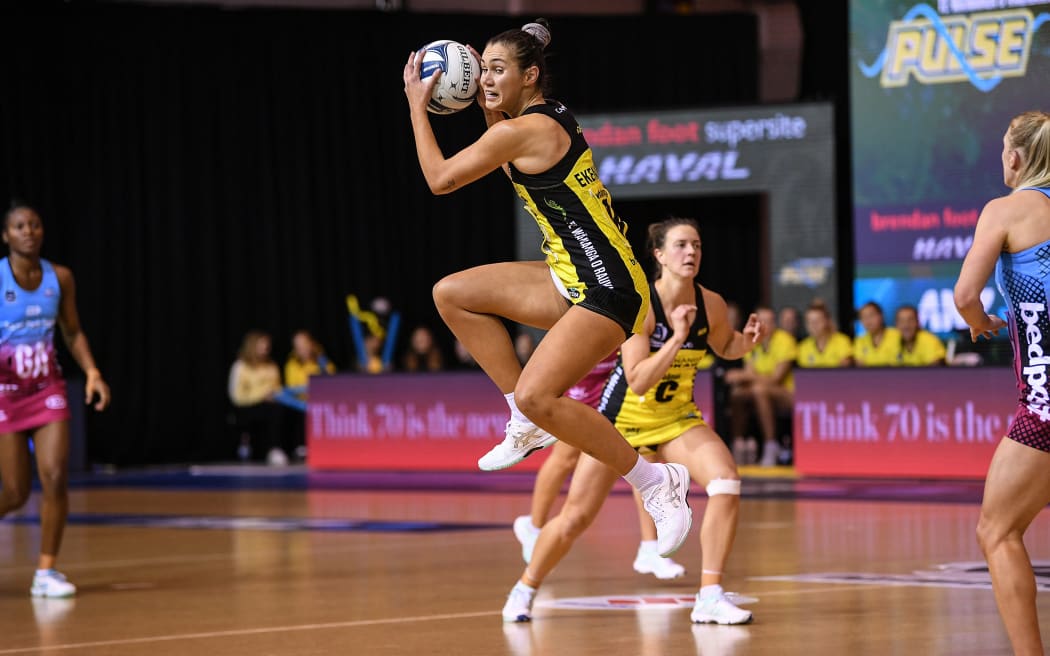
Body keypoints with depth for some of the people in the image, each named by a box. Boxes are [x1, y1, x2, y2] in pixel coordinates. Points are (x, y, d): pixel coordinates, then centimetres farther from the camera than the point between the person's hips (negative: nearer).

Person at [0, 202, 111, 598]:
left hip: (48, 390, 3)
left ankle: (46, 572, -1)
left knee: (56, 479, -12)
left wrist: (91, 371, -1)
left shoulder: (59, 277, 2)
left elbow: (72, 332, 12)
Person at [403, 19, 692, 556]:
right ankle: (529, 426, 12)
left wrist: (417, 106, 5)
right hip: (573, 278, 10)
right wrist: (488, 106, 26)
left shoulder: (523, 130, -15)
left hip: (606, 289, -10)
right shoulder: (552, 118, 11)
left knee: (537, 396, -24)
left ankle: (657, 481, -12)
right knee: (452, 294, 10)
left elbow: (440, 179, -5)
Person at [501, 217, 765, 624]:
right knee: (575, 517, 1)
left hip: (677, 416, 3)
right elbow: (638, 382, -30)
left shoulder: (710, 305, -10)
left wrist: (748, 341, -8)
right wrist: (678, 338, -36)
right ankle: (525, 589, 27)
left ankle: (710, 598, -17)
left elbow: (725, 347, 14)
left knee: (726, 483, -22)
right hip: (623, 418, -3)